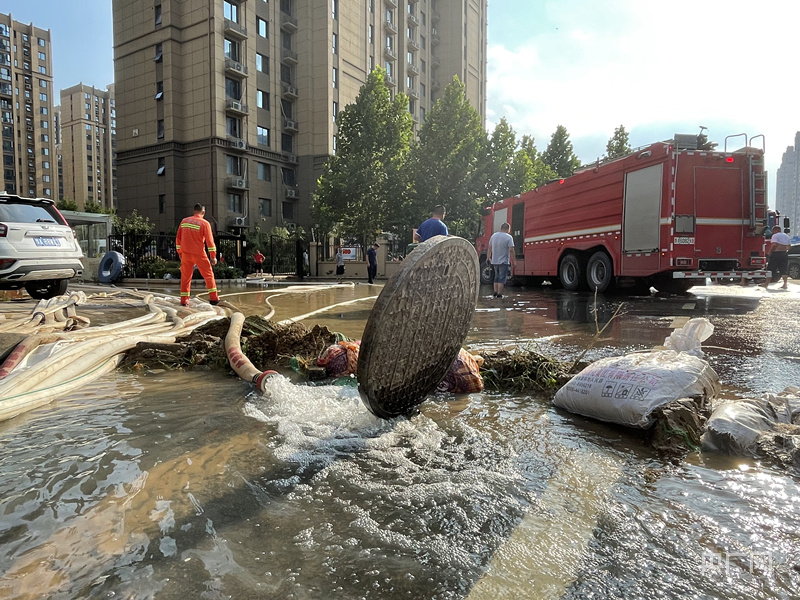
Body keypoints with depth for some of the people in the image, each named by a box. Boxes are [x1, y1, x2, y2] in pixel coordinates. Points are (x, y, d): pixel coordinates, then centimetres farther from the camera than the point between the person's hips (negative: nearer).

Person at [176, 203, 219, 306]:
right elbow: (209, 241, -8)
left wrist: (180, 253, 20)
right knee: (209, 275, 6)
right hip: (199, 255, -4)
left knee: (185, 277, 11)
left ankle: (184, 300, 11)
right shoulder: (205, 223, -6)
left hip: (185, 253, 4)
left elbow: (178, 238, 12)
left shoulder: (184, 221, 8)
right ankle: (213, 298, 2)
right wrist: (213, 257, -5)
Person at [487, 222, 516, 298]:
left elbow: (489, 248, 12)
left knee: (497, 277, 19)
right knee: (502, 278, 1)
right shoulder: (508, 237, -12)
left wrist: (488, 257, 24)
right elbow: (511, 250, -17)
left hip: (494, 261, 6)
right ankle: (499, 294, 0)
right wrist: (514, 261, -10)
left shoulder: (494, 235, 6)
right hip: (504, 261, -6)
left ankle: (495, 292, 18)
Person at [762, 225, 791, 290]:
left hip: (776, 254, -6)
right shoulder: (786, 236, 16)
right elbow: (789, 246, 14)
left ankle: (766, 284, 1)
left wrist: (769, 252, -11)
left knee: (771, 269, -1)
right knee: (784, 270, 8)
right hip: (784, 254, 7)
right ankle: (785, 285, 4)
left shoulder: (775, 236, -7)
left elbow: (774, 244, -20)